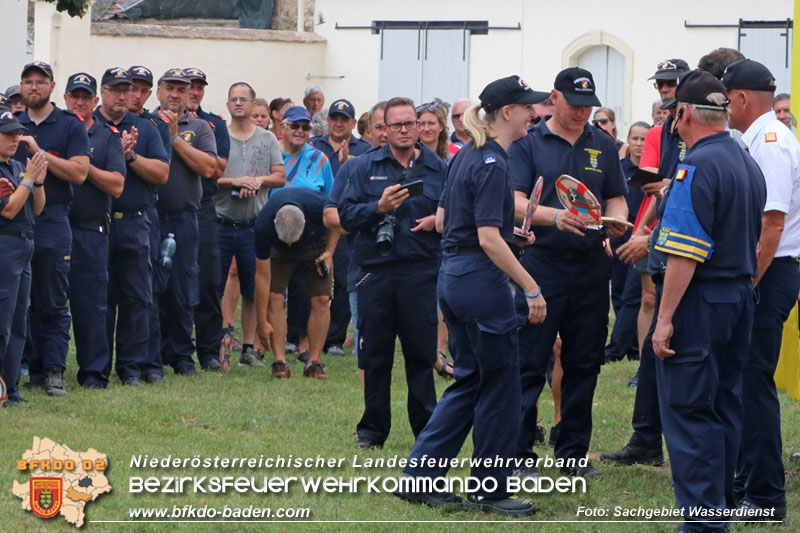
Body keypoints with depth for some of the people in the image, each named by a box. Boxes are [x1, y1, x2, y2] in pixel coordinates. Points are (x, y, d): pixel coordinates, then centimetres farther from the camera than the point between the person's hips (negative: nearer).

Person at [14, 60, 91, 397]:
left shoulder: (70, 126, 3)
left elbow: (79, 172, -7)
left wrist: (39, 152, -12)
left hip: (52, 221, -4)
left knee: (52, 303, -4)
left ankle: (54, 372, -4)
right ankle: (30, 367, 10)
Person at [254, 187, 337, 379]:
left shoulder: (317, 206, -39)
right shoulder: (263, 226, -36)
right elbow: (261, 275, -28)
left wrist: (329, 252, -18)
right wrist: (262, 322, -26)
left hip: (316, 244, 0)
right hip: (278, 251, 0)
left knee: (321, 300, -11)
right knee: (274, 298, -17)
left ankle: (314, 363, -6)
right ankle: (279, 362, -14)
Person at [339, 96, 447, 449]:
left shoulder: (438, 168, 8)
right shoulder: (366, 166, 8)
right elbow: (346, 214, 2)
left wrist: (438, 221, -8)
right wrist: (378, 206, -13)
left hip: (421, 271, -1)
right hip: (376, 270, 1)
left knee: (422, 353, -1)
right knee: (374, 354, 4)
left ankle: (426, 428, 7)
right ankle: (373, 429, 15)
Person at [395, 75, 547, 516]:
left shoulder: (467, 156, 12)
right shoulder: (492, 164, -17)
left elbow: (442, 220, 19)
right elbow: (489, 239, -23)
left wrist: (507, 230, 20)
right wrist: (530, 288, -22)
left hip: (452, 276, 10)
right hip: (480, 280, -10)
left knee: (470, 379, 15)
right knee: (501, 382, 1)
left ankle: (420, 474, 13)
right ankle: (490, 489, 8)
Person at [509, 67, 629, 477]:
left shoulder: (603, 146, 12)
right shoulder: (528, 144, 0)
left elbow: (616, 197, 13)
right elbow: (515, 202, -10)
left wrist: (617, 220, -11)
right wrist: (554, 217, -28)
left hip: (590, 269, 4)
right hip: (540, 263, -4)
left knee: (584, 363, 8)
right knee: (528, 363, -5)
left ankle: (574, 451, 16)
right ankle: (519, 453, -1)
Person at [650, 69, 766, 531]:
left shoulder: (697, 168, -17)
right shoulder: (749, 164, 11)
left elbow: (684, 254, -22)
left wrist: (665, 318, -20)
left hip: (698, 302, -9)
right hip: (741, 299, 9)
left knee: (688, 411, -6)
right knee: (725, 406, 16)